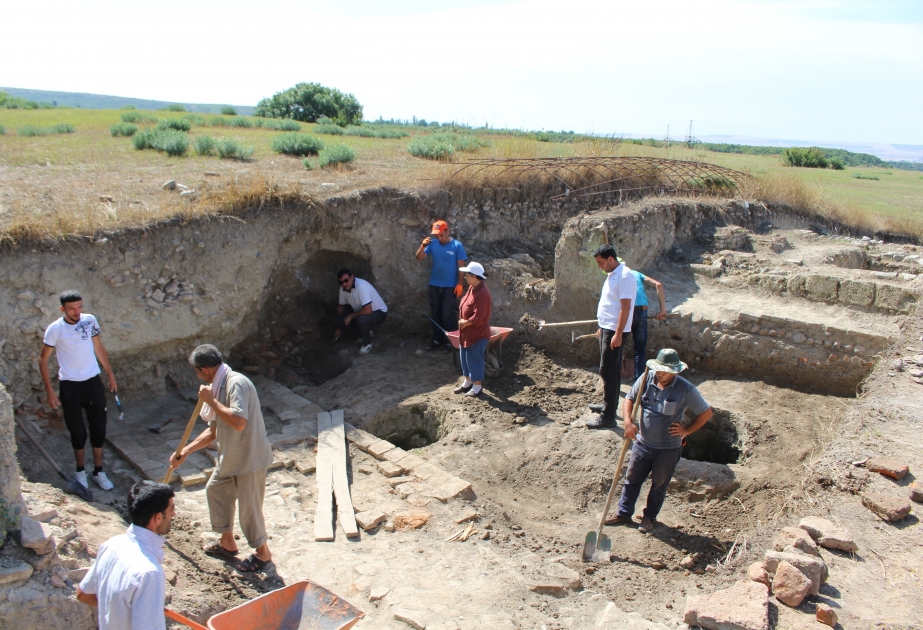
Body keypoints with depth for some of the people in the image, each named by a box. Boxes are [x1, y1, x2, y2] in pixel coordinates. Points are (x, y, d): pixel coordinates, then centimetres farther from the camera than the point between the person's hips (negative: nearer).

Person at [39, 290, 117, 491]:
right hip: (70, 385, -3)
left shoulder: (90, 320, -4)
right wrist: (49, 390, -8)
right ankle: (80, 471, 30)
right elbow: (43, 359, -5)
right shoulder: (55, 329, -14)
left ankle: (98, 471, 22)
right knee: (77, 430, 10)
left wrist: (110, 374, 10)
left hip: (93, 381, 3)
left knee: (98, 427, 8)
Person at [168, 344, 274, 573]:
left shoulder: (237, 383, -23)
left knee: (249, 506, 2)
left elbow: (239, 423, -35)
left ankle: (262, 552, 24)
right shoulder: (219, 387, 7)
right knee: (215, 490, 22)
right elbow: (213, 431, 15)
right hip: (230, 457, 10)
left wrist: (211, 401, -25)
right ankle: (227, 542, 40)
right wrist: (184, 453, 12)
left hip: (250, 458, -10)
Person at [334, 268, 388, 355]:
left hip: (378, 312, -8)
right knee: (341, 318, -5)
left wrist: (350, 316, -25)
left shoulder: (361, 286, -34)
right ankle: (366, 331, 15)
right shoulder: (343, 289, -10)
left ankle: (367, 343, -9)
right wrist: (339, 328, 10)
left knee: (362, 319, -36)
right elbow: (341, 306, 8)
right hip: (361, 312, 8)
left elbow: (368, 311, -39)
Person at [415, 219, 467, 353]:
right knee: (435, 314, 12)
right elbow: (419, 257, -4)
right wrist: (423, 246, -23)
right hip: (434, 285, 4)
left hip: (450, 286, -4)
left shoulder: (457, 246, -9)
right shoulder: (433, 244, 0)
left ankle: (449, 341, 11)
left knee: (448, 315, -1)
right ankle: (437, 339, 25)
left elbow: (461, 266, -7)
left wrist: (459, 284, -11)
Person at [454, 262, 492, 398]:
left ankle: (477, 386, 19)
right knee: (465, 358, 20)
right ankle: (468, 382, 35)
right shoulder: (472, 288, 4)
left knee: (475, 359, 4)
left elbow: (478, 318, -28)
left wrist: (465, 323, -14)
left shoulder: (482, 293, -27)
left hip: (477, 334, -10)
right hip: (466, 332, 10)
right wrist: (462, 322, 3)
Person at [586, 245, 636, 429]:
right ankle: (608, 404, 30)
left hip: (615, 330, -10)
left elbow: (626, 307, -22)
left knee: (608, 371, -9)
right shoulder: (612, 275, 14)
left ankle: (608, 416, -6)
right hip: (606, 328, 10)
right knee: (612, 370, 18)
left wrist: (618, 334, -25)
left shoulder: (624, 276, -18)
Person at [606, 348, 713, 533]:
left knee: (659, 484, 17)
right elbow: (629, 399, 0)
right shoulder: (646, 379, -12)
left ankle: (649, 517, 38)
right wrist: (628, 421, -16)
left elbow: (706, 413, -8)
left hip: (668, 448, -3)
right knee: (632, 479, 16)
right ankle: (623, 513, 34)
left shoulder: (686, 389, -19)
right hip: (643, 443, 3)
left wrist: (686, 430, -10)